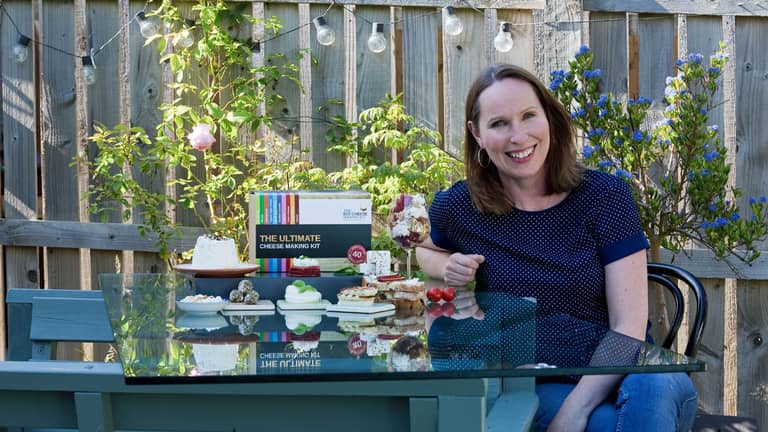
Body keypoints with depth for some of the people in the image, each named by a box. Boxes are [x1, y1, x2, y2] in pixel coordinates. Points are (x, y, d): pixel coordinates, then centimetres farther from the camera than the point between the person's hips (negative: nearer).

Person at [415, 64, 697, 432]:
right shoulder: (458, 206, 0)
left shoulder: (605, 195, -4)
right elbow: (423, 249, 26)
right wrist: (448, 267, 1)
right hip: (530, 387, 0)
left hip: (612, 374, 1)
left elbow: (629, 326, -9)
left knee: (657, 386, -36)